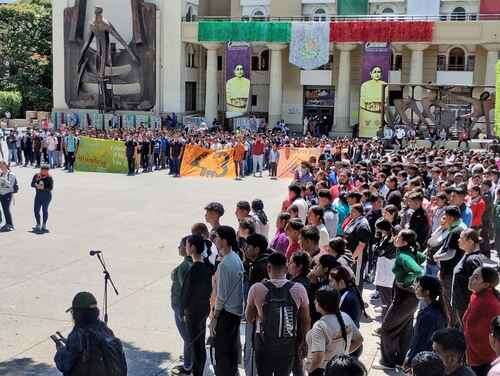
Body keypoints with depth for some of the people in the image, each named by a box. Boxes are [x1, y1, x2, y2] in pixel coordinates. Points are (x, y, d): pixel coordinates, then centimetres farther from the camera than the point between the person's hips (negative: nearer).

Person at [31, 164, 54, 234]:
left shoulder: (49, 178, -7)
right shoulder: (36, 176, 6)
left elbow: (51, 188, -11)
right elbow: (32, 184, 4)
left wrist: (43, 188, -25)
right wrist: (36, 185, -17)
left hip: (46, 196, -4)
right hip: (38, 195, 4)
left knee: (44, 210, 0)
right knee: (36, 210, 2)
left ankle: (44, 225, 14)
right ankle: (38, 225, 16)